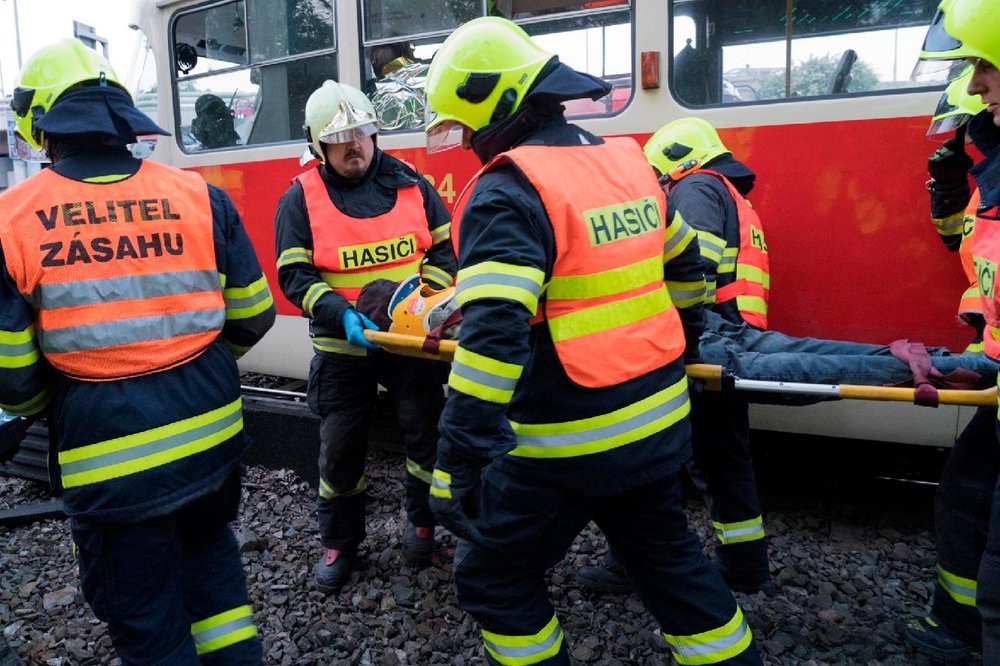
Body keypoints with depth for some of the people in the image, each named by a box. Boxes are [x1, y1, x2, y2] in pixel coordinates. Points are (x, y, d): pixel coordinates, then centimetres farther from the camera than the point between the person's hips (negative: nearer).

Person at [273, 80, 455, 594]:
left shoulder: (409, 183, 2)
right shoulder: (300, 199, -3)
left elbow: (442, 249, 6)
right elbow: (295, 276, -8)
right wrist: (342, 315, -24)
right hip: (342, 346, -1)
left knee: (425, 431, 8)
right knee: (340, 447, 9)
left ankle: (422, 523, 34)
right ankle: (339, 543, 30)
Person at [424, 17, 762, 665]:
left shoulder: (507, 192, -18)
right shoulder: (628, 162, 7)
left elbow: (492, 340, -29)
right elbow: (684, 264, 19)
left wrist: (459, 465, -24)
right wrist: (680, 348, 31)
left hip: (569, 442, -7)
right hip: (659, 422, 8)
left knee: (495, 580, 14)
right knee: (669, 556, 26)